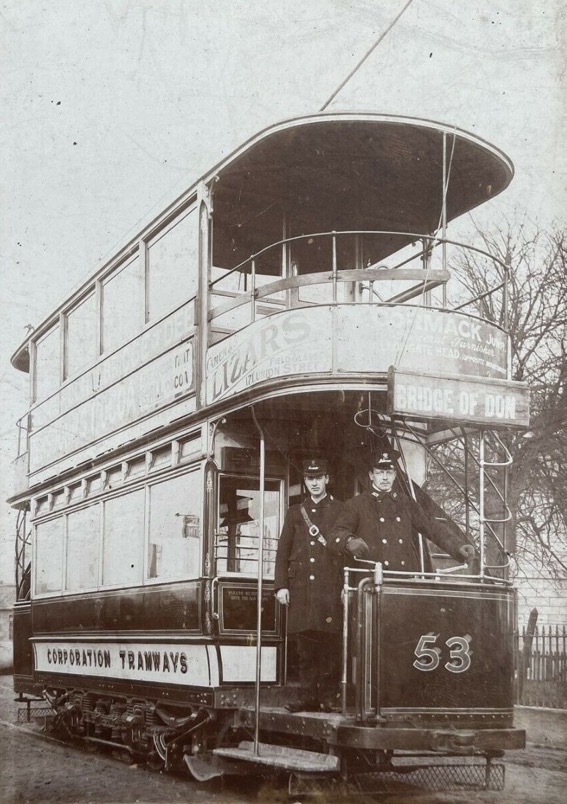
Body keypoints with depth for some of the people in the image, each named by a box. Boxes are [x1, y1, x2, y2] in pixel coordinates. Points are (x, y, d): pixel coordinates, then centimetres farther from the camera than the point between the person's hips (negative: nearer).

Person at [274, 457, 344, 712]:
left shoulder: (340, 510, 9)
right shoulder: (295, 512, 18)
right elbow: (283, 551, 15)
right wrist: (281, 585, 5)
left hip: (330, 587, -3)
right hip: (301, 588, 3)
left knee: (329, 645, -4)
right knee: (305, 647, 3)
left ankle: (328, 697, 1)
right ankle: (308, 697, 6)